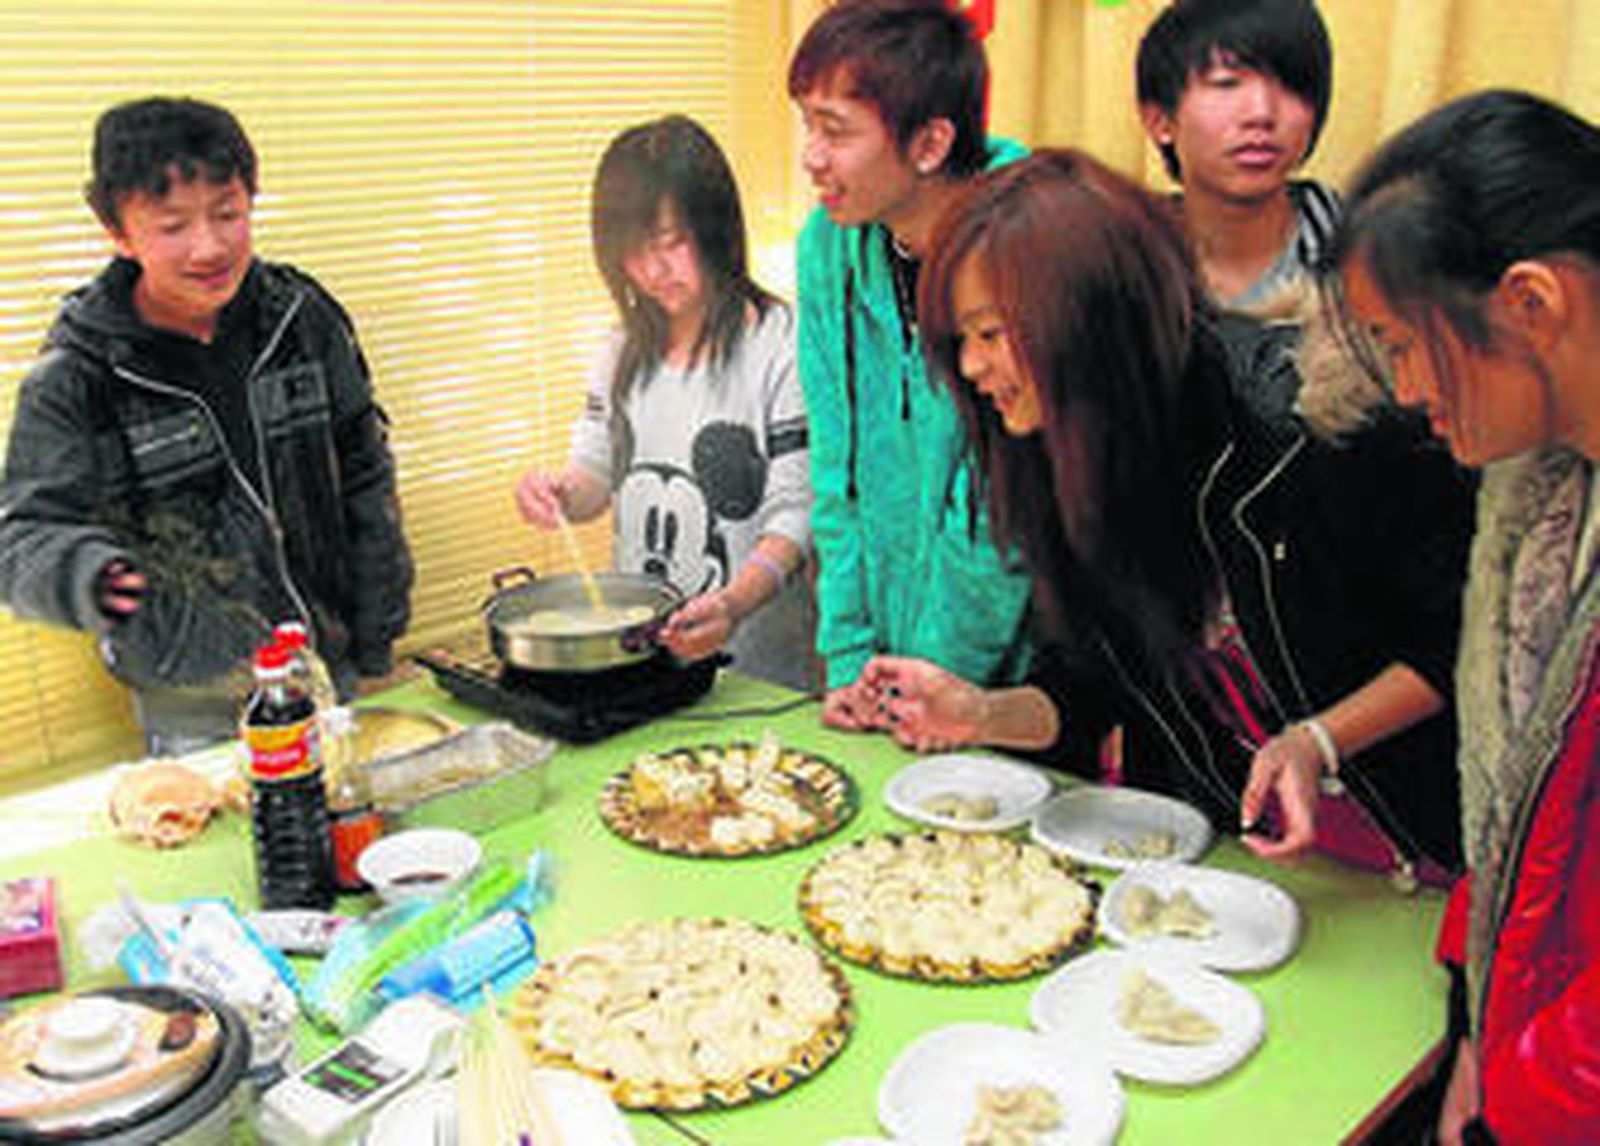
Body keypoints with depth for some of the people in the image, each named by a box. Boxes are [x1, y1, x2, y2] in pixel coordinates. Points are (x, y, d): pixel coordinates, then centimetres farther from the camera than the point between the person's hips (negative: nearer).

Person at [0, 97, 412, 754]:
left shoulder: (304, 317, -5)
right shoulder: (74, 381, -14)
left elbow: (364, 473, 4)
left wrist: (379, 624, 5)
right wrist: (85, 573, -36)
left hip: (331, 671, 3)